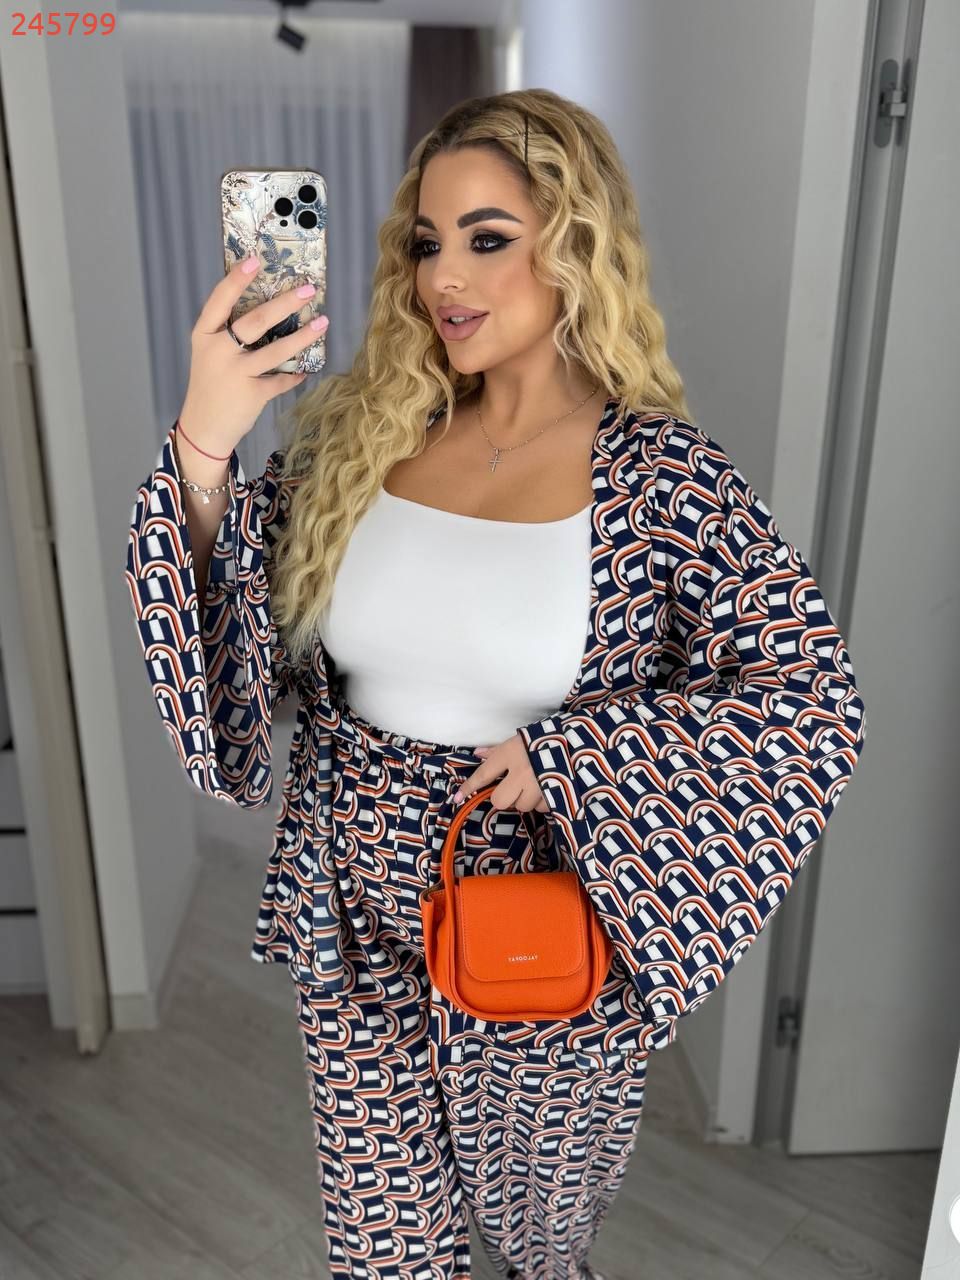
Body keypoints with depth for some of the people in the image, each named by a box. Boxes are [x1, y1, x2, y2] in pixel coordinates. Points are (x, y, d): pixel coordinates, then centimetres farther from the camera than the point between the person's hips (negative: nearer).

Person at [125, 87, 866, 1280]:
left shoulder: (661, 473, -14)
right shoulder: (358, 430, -5)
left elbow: (815, 703, -15)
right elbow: (226, 630, -5)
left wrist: (570, 756, -22)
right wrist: (202, 447, -21)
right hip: (356, 913, 2)